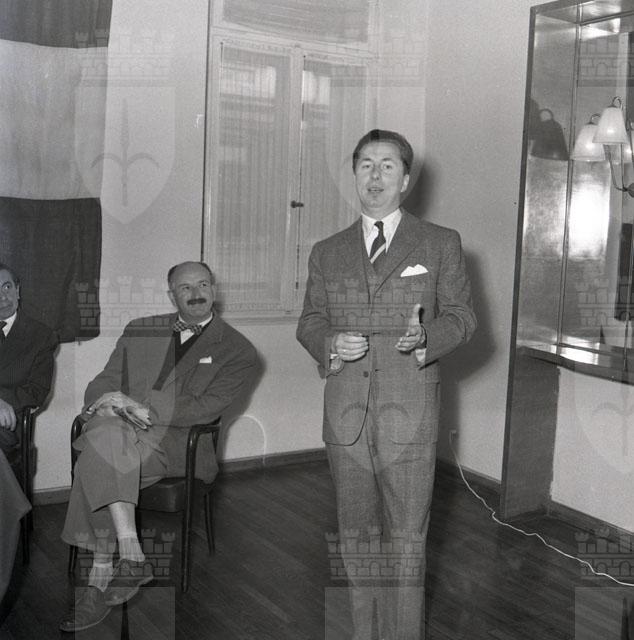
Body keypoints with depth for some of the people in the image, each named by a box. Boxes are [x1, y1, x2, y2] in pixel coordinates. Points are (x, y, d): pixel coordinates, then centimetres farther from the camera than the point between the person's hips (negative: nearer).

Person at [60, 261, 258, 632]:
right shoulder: (140, 331, 21)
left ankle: (102, 576, -26)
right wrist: (109, 407, -8)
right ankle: (131, 555, -36)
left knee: (98, 460, -31)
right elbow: (102, 384, 17)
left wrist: (139, 406, -14)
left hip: (179, 444, -4)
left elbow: (205, 408, -6)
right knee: (106, 430, -33)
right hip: (118, 434, 4)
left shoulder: (238, 350, 6)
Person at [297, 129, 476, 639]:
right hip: (345, 410, 3)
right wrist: (329, 343, -9)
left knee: (407, 539, 1)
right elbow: (309, 322, 14)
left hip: (409, 410, -2)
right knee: (356, 534, 14)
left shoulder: (441, 244, 6)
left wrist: (426, 337, -16)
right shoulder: (327, 253, 13)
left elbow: (461, 315, 5)